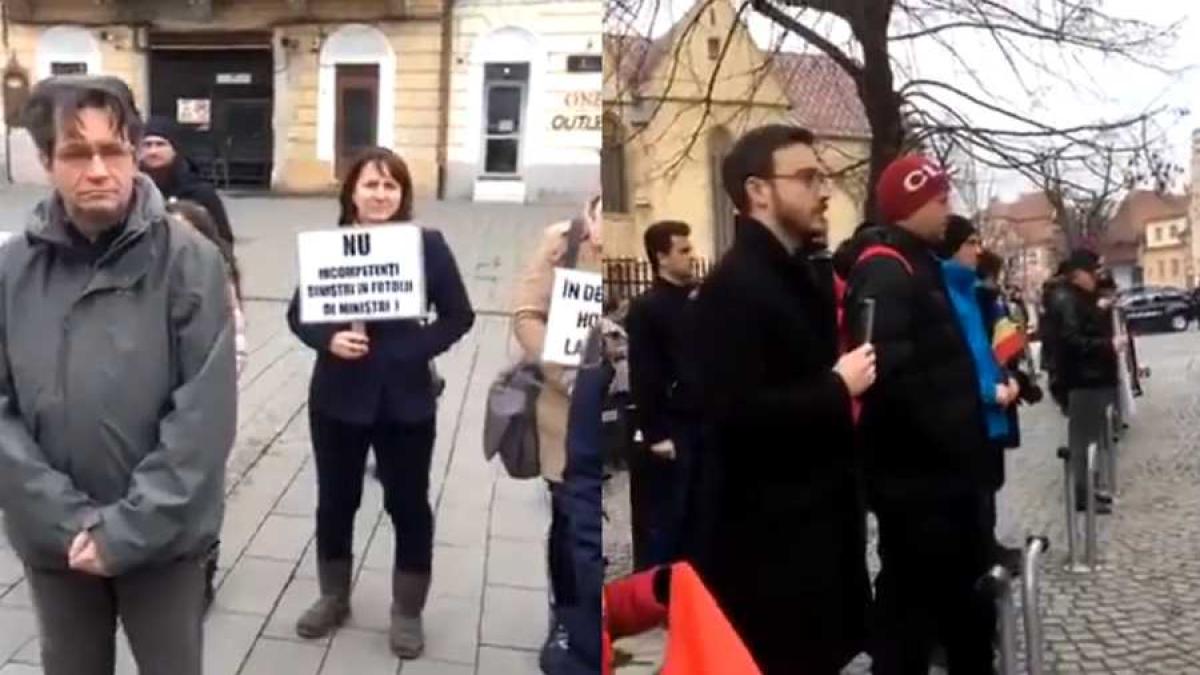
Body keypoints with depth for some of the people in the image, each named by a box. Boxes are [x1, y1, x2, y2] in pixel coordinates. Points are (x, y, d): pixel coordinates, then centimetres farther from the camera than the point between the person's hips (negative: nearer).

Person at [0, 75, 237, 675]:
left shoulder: (188, 260, -12)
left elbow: (204, 413, -15)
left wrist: (127, 529, -17)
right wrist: (66, 520, -15)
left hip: (162, 537, -2)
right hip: (52, 540, 3)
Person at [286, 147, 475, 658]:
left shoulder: (427, 245, -6)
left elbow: (458, 315, -3)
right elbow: (298, 313, 2)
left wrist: (415, 350, -15)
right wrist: (329, 339, -17)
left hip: (405, 399, -1)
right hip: (338, 397, 2)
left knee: (408, 504, 9)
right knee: (335, 500, 15)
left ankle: (407, 612, 26)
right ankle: (333, 598, 36)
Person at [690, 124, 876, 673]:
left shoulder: (796, 275, 14)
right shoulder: (732, 287, -17)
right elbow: (734, 412, -26)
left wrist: (847, 384, 5)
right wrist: (837, 389, -18)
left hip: (813, 516, 9)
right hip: (765, 531, -9)